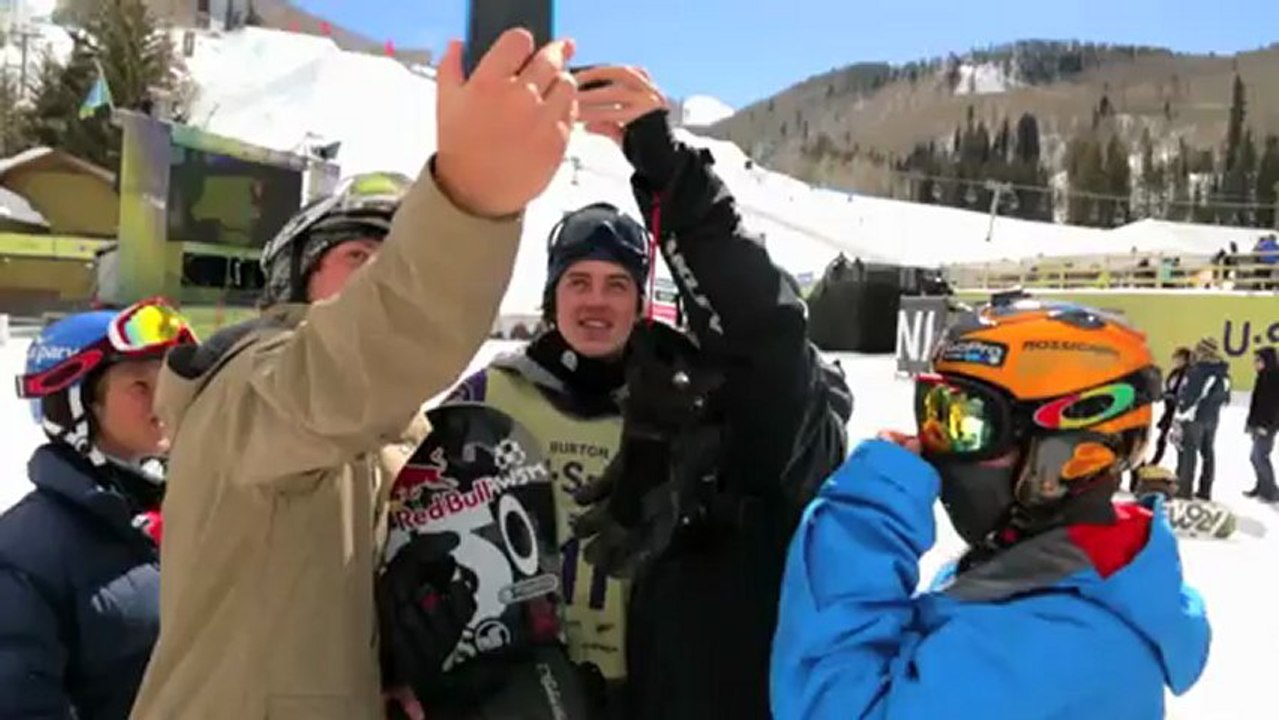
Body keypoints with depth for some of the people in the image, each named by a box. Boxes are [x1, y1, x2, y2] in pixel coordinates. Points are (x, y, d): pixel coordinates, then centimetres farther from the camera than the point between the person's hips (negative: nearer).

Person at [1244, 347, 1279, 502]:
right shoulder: (1263, 377, 13)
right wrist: (1250, 422, 20)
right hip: (1258, 424, 9)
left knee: (1260, 456, -8)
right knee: (1256, 457, 13)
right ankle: (1262, 487, 24)